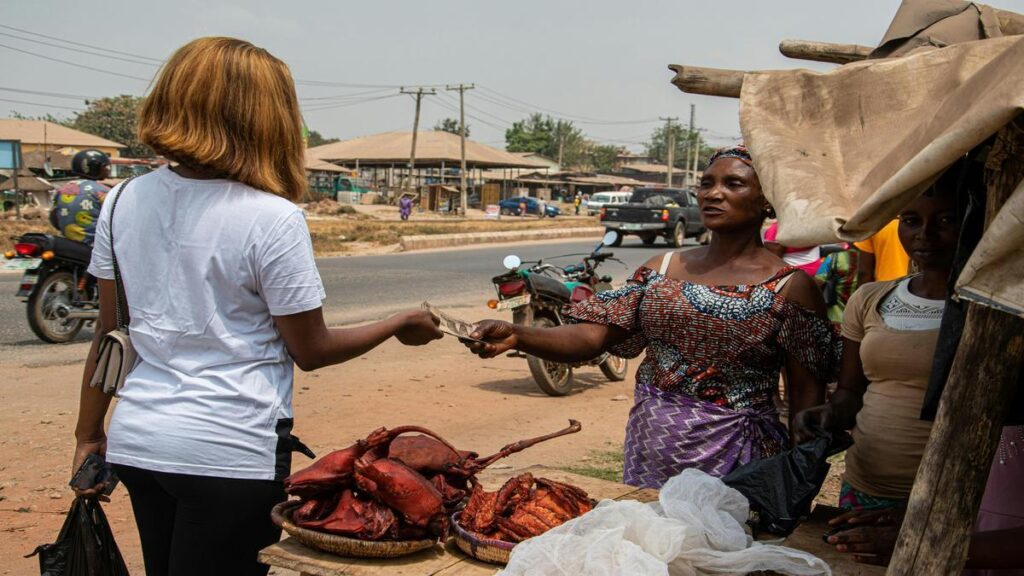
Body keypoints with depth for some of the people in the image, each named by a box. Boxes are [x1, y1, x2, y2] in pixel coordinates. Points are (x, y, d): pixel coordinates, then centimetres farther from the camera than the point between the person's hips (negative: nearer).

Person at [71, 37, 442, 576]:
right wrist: (400, 325, 7)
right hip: (229, 451, -5)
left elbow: (109, 331, 7)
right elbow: (311, 351, -8)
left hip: (135, 443, 6)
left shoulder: (124, 201, 0)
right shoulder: (273, 219, -16)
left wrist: (89, 436, 18)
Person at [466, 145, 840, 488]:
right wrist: (516, 336, -18)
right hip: (649, 452, 4)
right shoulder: (662, 269, 6)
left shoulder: (789, 286, -4)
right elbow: (592, 336, -3)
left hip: (734, 460, -3)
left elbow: (807, 393, -3)